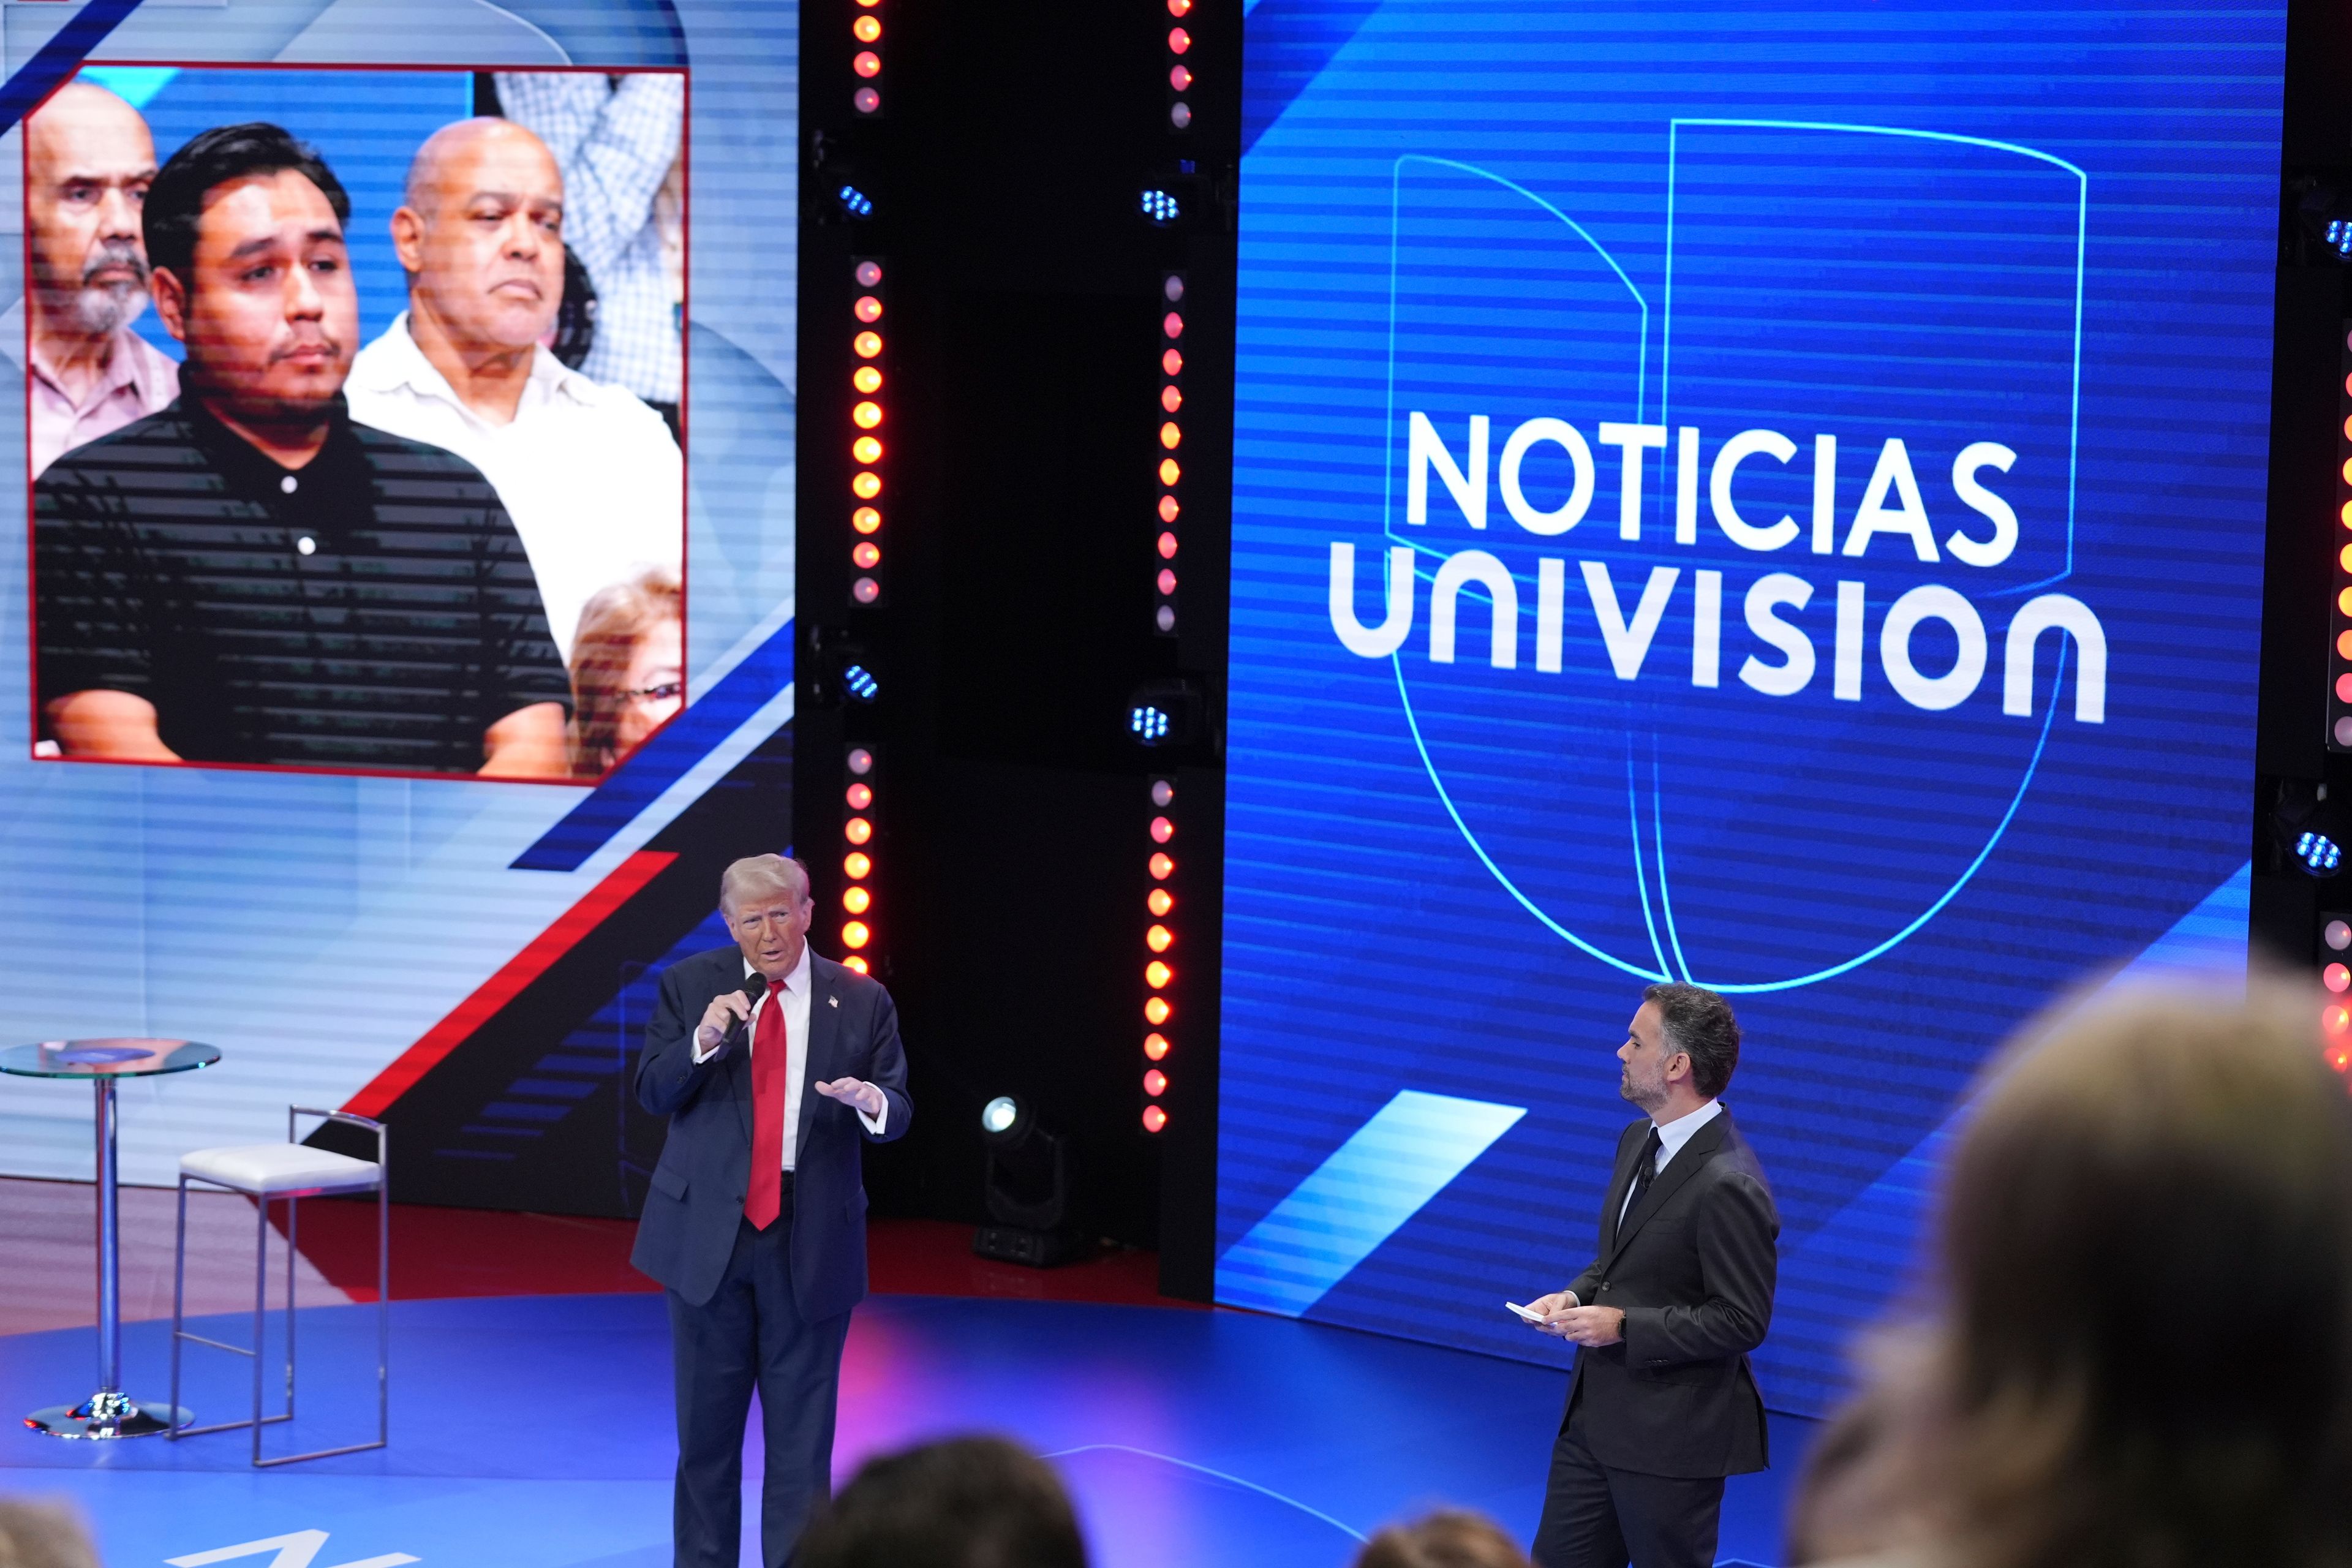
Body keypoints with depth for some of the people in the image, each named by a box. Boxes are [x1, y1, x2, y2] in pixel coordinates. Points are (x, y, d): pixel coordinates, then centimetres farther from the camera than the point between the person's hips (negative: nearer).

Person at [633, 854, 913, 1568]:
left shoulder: (861, 1000, 0)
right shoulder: (690, 985, 1)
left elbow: (898, 1113, 0)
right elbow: (652, 1095, -3)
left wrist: (872, 1101, -24)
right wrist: (701, 1041, -21)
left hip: (812, 1241, 0)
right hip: (707, 1234, 1)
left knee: (802, 1429, 4)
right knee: (707, 1422, 9)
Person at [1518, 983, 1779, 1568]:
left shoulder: (1728, 1186, -23)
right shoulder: (1639, 1141, 7)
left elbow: (1742, 1322, -21)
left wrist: (1624, 1326, -21)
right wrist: (1576, 1296, 0)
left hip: (1672, 1435, -9)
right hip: (1596, 1415, 9)